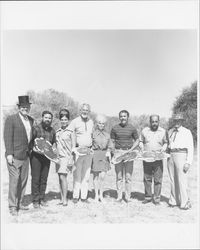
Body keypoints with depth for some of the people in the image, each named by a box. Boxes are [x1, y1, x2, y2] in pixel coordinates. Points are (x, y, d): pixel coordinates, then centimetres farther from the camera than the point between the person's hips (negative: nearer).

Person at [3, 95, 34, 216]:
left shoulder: (31, 120, 12)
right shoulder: (11, 119, -7)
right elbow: (8, 137, -11)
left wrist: (30, 150, 11)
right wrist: (9, 154, -15)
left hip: (26, 156, 7)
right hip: (14, 156, -6)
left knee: (23, 180, 12)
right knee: (14, 180, -2)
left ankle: (19, 203, 26)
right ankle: (12, 206, 10)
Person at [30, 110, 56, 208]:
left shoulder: (52, 131, 10)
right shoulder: (36, 128, -5)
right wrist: (33, 148, -18)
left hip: (47, 157, 4)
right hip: (36, 156, -4)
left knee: (44, 178, 9)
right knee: (35, 178, 0)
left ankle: (42, 199, 21)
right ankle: (35, 200, 11)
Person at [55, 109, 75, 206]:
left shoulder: (70, 131, -4)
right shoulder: (57, 131, 12)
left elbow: (73, 146, -3)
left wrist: (71, 159, -8)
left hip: (66, 157, -5)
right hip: (58, 157, 5)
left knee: (63, 177, -10)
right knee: (60, 177, 7)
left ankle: (65, 199, 1)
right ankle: (62, 198, 16)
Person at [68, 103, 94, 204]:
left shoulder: (91, 122, 13)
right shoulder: (75, 122, -3)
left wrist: (92, 147, 14)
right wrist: (72, 148, -12)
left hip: (89, 151, 5)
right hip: (78, 151, -4)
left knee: (86, 175, 7)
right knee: (77, 175, -2)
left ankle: (84, 196, 15)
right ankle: (75, 196, 9)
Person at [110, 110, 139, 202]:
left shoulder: (132, 128, 2)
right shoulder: (115, 128, 4)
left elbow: (137, 141, 9)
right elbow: (112, 141, 11)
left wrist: (131, 150, -4)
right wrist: (113, 151, -3)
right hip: (118, 152, 1)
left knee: (128, 176, 0)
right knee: (119, 176, 4)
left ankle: (128, 196, 11)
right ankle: (119, 196, 14)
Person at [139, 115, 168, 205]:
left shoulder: (163, 131, 4)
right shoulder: (144, 131, 5)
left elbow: (166, 143, 12)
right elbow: (141, 141, 15)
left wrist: (163, 149, -5)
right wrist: (142, 149, -2)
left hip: (158, 158, -1)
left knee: (158, 179, 0)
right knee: (147, 178, 6)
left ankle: (156, 198, 12)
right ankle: (148, 197, 19)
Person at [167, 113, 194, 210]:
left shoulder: (187, 132, 0)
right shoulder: (170, 131, 15)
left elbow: (190, 148, -4)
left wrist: (188, 162, -11)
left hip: (181, 156, -5)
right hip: (171, 156, 5)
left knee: (182, 180, -6)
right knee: (172, 180, 8)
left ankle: (185, 203, 5)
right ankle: (173, 201, 19)